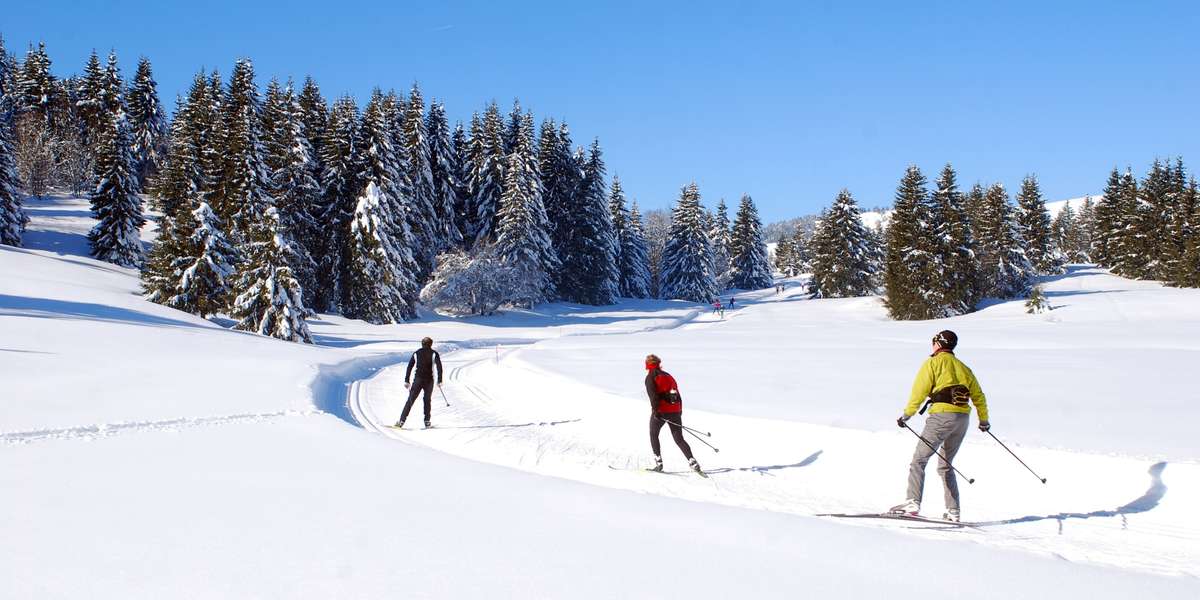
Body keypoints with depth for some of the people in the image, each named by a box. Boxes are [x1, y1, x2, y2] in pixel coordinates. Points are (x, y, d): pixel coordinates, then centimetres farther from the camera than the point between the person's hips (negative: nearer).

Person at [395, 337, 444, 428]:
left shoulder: (416, 353, 9)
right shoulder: (434, 354, 4)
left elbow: (409, 367, 4)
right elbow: (439, 367, -6)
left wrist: (406, 381, 6)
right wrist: (439, 381, -3)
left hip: (418, 380, 0)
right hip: (429, 380, 0)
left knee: (410, 400, 0)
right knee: (427, 400, 16)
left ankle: (402, 421, -9)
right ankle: (427, 421, 15)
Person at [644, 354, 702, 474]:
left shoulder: (650, 377, 1)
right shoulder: (668, 376, 19)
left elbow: (653, 395, -14)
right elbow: (678, 395, 19)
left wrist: (655, 410, -19)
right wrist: (679, 411, 24)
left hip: (660, 411, -5)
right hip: (675, 411, 5)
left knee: (653, 435, 16)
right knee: (679, 439, 7)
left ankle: (658, 462, 6)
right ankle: (692, 462, -11)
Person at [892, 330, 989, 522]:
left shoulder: (933, 362, 3)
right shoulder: (962, 367, 21)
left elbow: (920, 390, -7)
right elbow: (978, 396, 25)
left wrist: (907, 414, -6)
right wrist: (984, 420, 36)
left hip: (942, 416, -6)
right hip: (963, 418, 6)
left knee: (919, 459, -5)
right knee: (945, 465, 16)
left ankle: (913, 503, -19)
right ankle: (953, 511, 9)